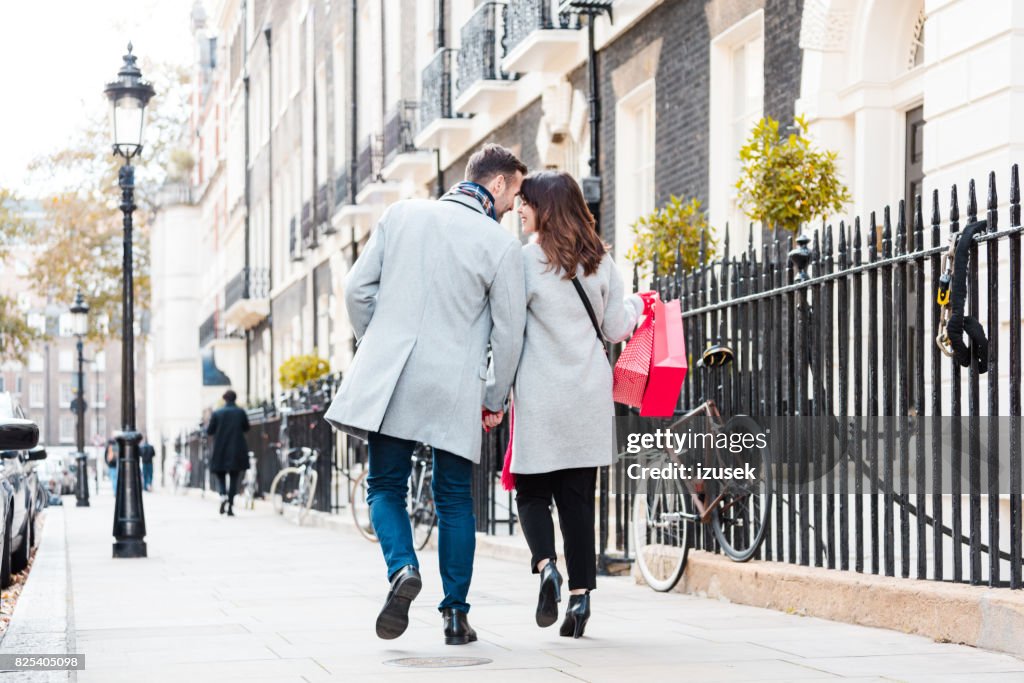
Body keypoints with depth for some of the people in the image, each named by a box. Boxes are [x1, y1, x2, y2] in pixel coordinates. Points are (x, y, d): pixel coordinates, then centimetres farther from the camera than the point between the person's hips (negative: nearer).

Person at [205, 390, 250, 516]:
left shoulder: (217, 413, -5)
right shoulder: (241, 413, -2)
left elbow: (209, 431, -1)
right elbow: (246, 428, 10)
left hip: (220, 452, 0)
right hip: (237, 451, 0)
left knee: (220, 475, 11)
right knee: (234, 477, 6)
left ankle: (223, 495, -17)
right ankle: (230, 505, 0)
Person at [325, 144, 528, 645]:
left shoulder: (402, 214, 5)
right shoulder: (502, 244, -3)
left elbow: (358, 288, 5)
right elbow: (509, 331, -1)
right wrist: (496, 397, 13)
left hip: (389, 377, 1)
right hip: (454, 386, -1)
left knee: (385, 486, 11)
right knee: (454, 498, 10)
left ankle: (402, 567, -16)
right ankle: (455, 613, 11)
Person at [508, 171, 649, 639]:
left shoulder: (528, 261, -9)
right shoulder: (599, 260, 6)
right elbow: (615, 329, 9)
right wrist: (636, 305, 30)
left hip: (541, 396, -4)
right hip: (589, 396, 4)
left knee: (532, 491, 8)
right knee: (578, 495, 9)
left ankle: (545, 564, -16)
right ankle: (581, 592, 3)